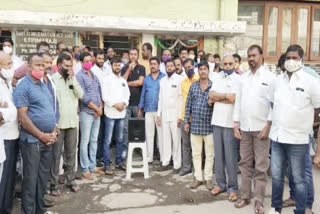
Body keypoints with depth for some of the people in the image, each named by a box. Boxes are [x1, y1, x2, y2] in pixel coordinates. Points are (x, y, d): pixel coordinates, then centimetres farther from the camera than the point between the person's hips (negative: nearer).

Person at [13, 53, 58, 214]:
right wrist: (41, 135, -16)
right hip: (32, 140, -7)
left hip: (48, 140, 7)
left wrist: (54, 131, 4)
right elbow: (22, 117, -16)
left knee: (43, 177, 15)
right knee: (31, 179, 2)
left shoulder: (44, 85, 13)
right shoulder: (23, 87, -10)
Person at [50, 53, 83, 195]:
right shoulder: (52, 79, -6)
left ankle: (71, 180, 25)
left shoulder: (73, 79, 11)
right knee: (56, 155, 3)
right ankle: (54, 184, 12)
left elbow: (80, 95, 0)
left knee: (71, 153, 13)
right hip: (58, 123, -5)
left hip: (73, 122, 5)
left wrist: (73, 79, -7)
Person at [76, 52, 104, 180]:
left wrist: (100, 108, -1)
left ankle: (93, 166, 20)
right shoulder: (80, 76, -6)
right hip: (86, 112, -7)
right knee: (85, 141, -1)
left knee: (94, 140, 11)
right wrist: (96, 108, -11)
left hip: (97, 112, 7)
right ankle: (85, 169, 5)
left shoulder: (94, 76, 15)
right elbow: (83, 96, -14)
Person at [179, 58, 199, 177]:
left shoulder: (199, 80, -6)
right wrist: (180, 115, 13)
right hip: (185, 117, 5)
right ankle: (186, 166, 20)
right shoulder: (183, 82, 13)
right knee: (185, 144, 10)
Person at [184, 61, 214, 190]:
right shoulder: (193, 86, 7)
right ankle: (198, 177, 21)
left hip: (209, 125, -2)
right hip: (195, 125, 3)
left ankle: (208, 178, 20)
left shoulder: (214, 86, -1)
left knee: (209, 154, 7)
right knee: (196, 153, 9)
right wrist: (186, 122, 6)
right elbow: (188, 105, 8)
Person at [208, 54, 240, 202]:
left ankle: (232, 187, 12)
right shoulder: (218, 78, 12)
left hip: (230, 123, -5)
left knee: (231, 157, 0)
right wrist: (226, 95, -9)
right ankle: (220, 183, 24)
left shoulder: (239, 79, -4)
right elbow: (211, 95, -1)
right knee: (218, 155, 11)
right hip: (217, 121, 5)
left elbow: (233, 99, -17)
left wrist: (216, 98, -7)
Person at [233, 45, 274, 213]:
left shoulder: (269, 77, -3)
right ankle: (244, 196, 22)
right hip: (244, 128, 4)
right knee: (245, 164, 11)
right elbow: (238, 101, 9)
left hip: (261, 128, -4)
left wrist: (268, 126, -12)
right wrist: (236, 124, 4)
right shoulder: (243, 77, 9)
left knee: (260, 166, 3)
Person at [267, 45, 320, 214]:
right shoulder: (277, 80, 5)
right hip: (277, 137, 4)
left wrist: (303, 120, 2)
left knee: (299, 179, 9)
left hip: (298, 139, -4)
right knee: (276, 176, 15)